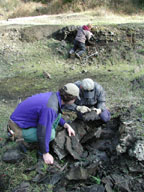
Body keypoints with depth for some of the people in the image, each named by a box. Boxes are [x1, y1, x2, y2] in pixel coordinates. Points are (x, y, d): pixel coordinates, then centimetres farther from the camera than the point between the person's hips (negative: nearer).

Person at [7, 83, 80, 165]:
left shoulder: (55, 96, -6)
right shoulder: (50, 107, -34)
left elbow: (56, 115, 15)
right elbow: (43, 132, -29)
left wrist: (67, 125, 3)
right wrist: (45, 153, -17)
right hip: (18, 127, -8)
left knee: (58, 115, -1)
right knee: (51, 134, -24)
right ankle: (19, 136, -5)